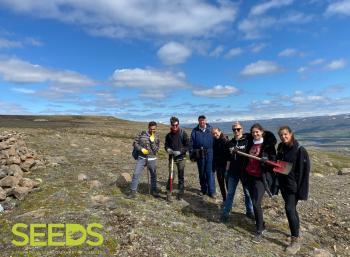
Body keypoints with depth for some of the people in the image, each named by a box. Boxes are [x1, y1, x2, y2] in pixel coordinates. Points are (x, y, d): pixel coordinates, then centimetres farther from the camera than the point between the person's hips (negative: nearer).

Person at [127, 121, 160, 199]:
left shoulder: (157, 137, -1)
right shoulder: (142, 133, -3)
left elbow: (156, 149, -8)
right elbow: (135, 143, -1)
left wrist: (152, 141, -20)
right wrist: (141, 149, -15)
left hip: (152, 159, 1)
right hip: (141, 158, -1)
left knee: (153, 175, 13)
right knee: (136, 174, -5)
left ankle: (153, 190, 33)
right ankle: (133, 192, 8)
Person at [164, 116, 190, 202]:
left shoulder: (183, 133, -3)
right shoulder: (168, 135, 6)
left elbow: (187, 145, -4)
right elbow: (166, 145, 12)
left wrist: (180, 151, -17)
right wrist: (168, 149, -11)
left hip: (181, 158, -1)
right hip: (171, 157, 1)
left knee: (181, 176, 8)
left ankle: (180, 193, 21)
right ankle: (169, 193, 6)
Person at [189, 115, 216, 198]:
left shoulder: (210, 129, 2)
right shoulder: (195, 130, 3)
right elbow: (191, 143, 2)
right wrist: (192, 155, -1)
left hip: (209, 154, -1)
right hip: (199, 155, 2)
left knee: (210, 172, -2)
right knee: (201, 173, 12)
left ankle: (211, 191, 7)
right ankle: (203, 189, 27)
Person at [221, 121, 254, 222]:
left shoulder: (247, 140, -8)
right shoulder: (230, 143, 4)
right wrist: (227, 170, 10)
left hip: (245, 171, -3)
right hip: (233, 172, 3)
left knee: (247, 192, 12)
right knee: (230, 193, 9)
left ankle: (249, 211, 31)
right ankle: (225, 212, 18)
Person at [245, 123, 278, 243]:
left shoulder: (268, 144, -9)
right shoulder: (250, 143, 8)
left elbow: (273, 160, -8)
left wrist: (267, 160, -27)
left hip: (261, 177, -6)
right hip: (250, 176, 6)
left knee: (256, 203, -10)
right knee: (254, 202, 13)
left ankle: (259, 231, 5)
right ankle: (261, 225, 32)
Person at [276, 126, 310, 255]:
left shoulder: (300, 150, -14)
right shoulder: (281, 149, 6)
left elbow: (304, 171, -15)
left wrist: (301, 190, -18)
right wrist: (277, 184, 13)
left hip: (294, 185, -6)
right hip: (283, 184, 6)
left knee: (289, 209, -10)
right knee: (291, 208, 17)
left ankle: (295, 241, 1)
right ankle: (296, 230, 34)